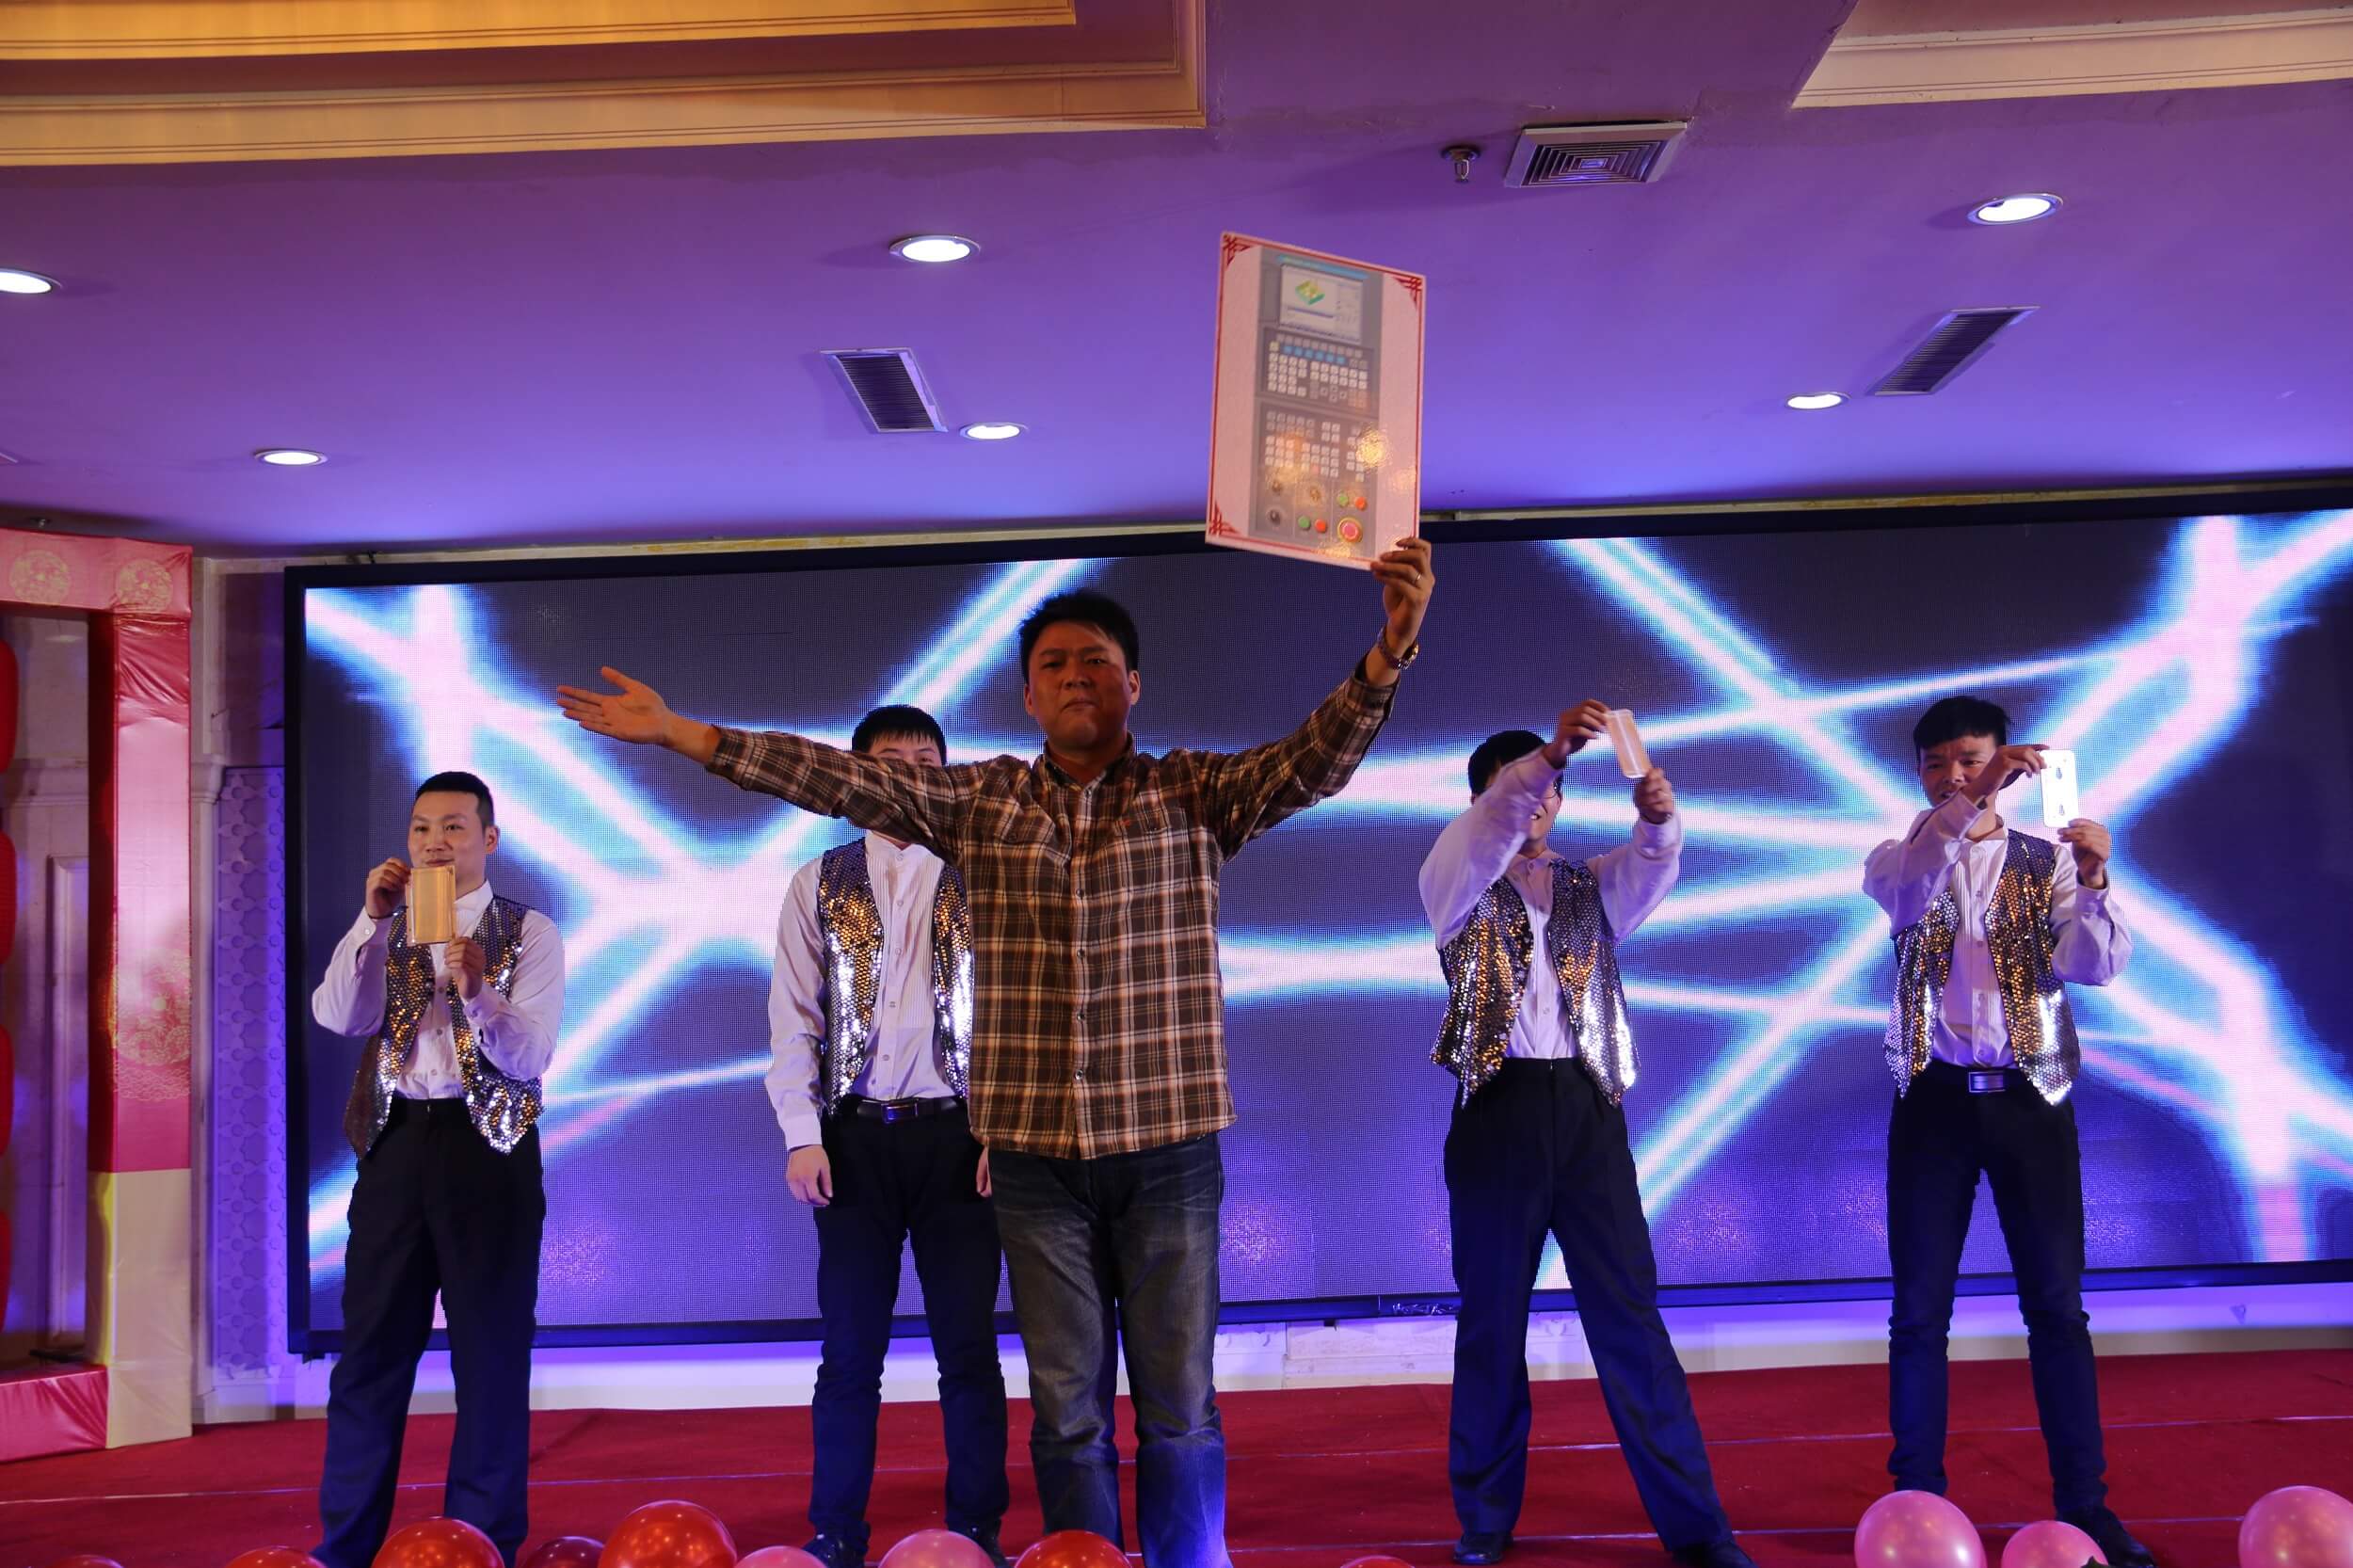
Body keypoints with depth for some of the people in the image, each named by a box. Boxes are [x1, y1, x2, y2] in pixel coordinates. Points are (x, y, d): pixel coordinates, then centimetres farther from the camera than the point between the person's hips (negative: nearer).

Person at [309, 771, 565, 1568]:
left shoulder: (529, 933, 0)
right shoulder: (386, 930, 11)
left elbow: (531, 1056, -10)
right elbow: (336, 1017, -6)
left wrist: (475, 992, -28)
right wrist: (372, 919, -15)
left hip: (487, 1145, -3)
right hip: (397, 1142, 3)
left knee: (490, 1351, 3)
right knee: (370, 1347, 8)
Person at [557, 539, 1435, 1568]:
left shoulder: (1198, 794, 0)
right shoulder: (980, 802, 6)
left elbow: (1315, 758, -14)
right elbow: (843, 780, 1)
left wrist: (1389, 650, -33)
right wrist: (677, 734, -5)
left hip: (1170, 1147, -1)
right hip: (1035, 1150, 2)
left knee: (1179, 1406, 7)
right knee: (1067, 1410, 10)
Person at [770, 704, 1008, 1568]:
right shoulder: (819, 884, 7)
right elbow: (794, 1016, 4)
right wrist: (802, 1135, -5)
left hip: (957, 1133, 0)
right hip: (855, 1136, 1)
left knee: (968, 1346, 4)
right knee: (851, 1348, 5)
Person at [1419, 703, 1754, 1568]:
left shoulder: (1589, 885, 16)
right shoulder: (1454, 885, 7)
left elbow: (1648, 872, -6)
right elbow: (1477, 841, -15)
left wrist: (1659, 816, -29)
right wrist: (1548, 751, -28)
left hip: (1586, 1106, 2)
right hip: (1499, 1107, -2)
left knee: (1629, 1313, 1)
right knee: (1492, 1318, 5)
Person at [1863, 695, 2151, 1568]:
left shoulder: (2047, 861, 5)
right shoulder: (1903, 856, 4)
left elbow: (2096, 967, -7)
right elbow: (1900, 894, -21)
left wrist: (2093, 884, -26)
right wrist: (1969, 807, -34)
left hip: (2029, 1096, 0)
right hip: (1936, 1098, 0)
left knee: (2057, 1304, 3)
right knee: (1920, 1309, 3)